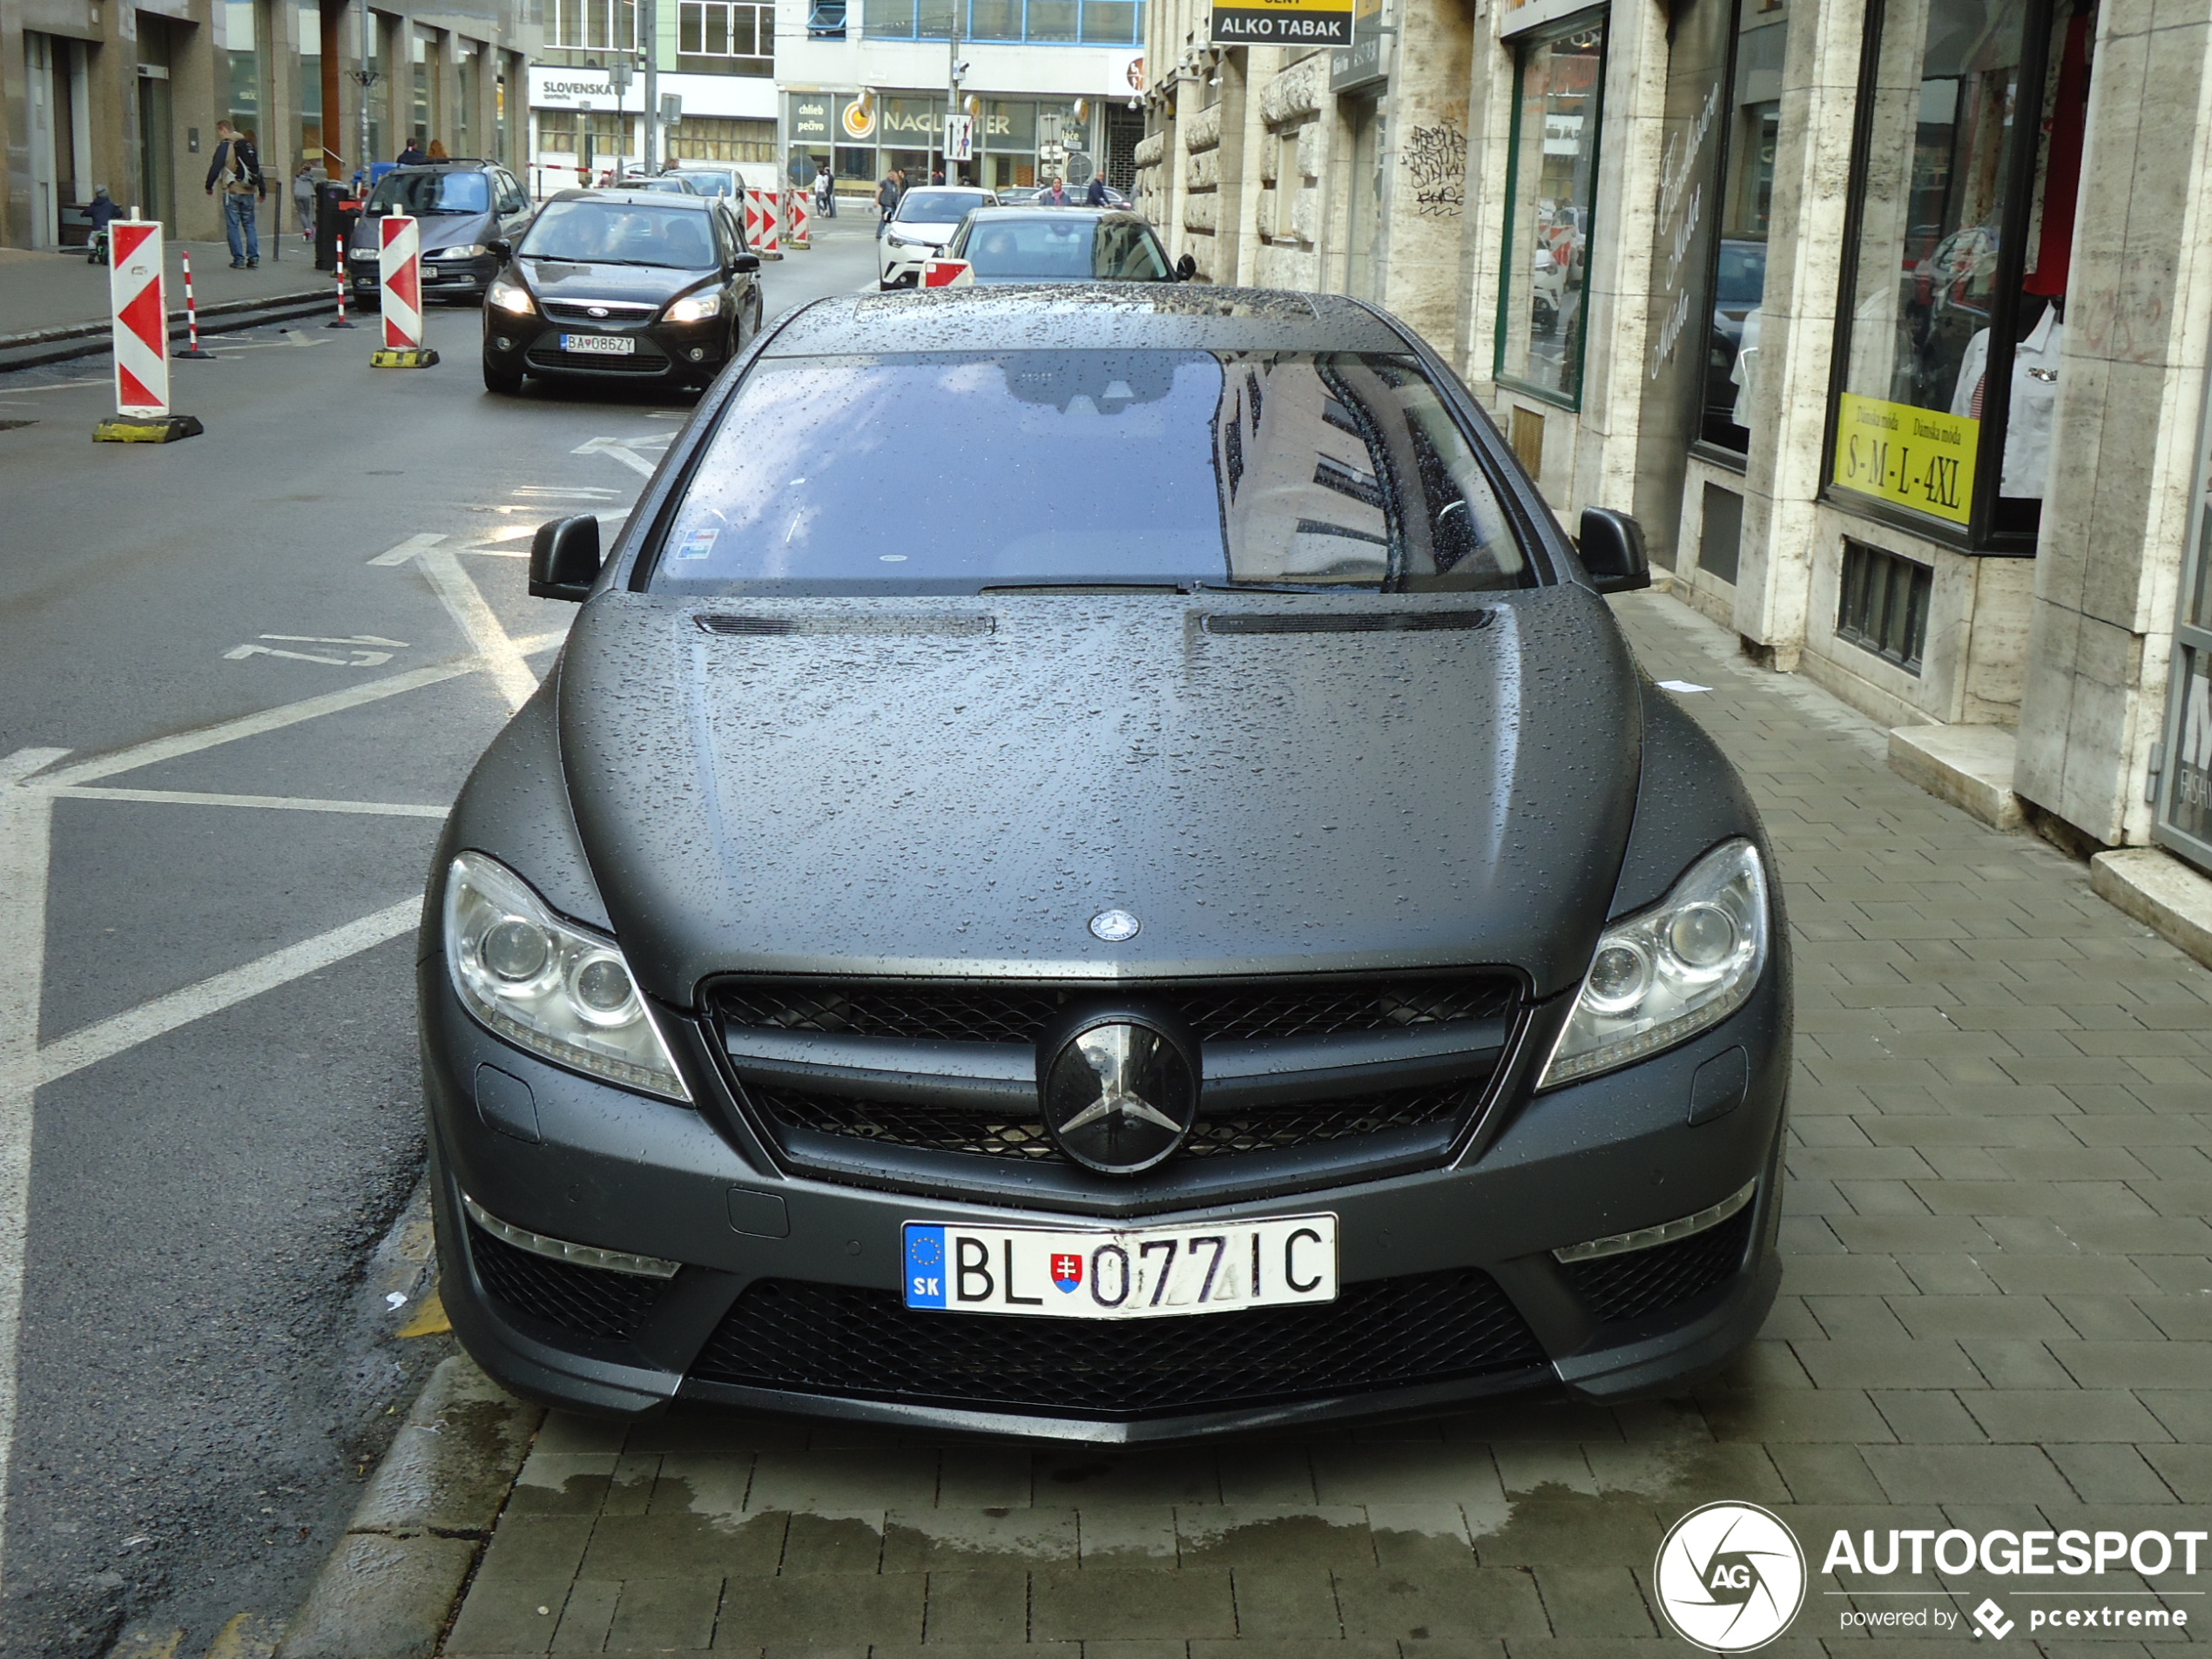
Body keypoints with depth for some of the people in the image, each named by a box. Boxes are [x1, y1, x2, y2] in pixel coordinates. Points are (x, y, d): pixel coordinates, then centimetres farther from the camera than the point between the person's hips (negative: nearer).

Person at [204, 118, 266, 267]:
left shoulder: (225, 146, -5)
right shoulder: (249, 145, 14)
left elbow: (216, 167, -8)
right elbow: (258, 169, 17)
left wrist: (209, 186, 5)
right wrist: (263, 191, 23)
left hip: (232, 191, -5)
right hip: (249, 192, 5)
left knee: (233, 225, -1)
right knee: (250, 224, 10)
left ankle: (238, 259, -4)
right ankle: (253, 257, 1)